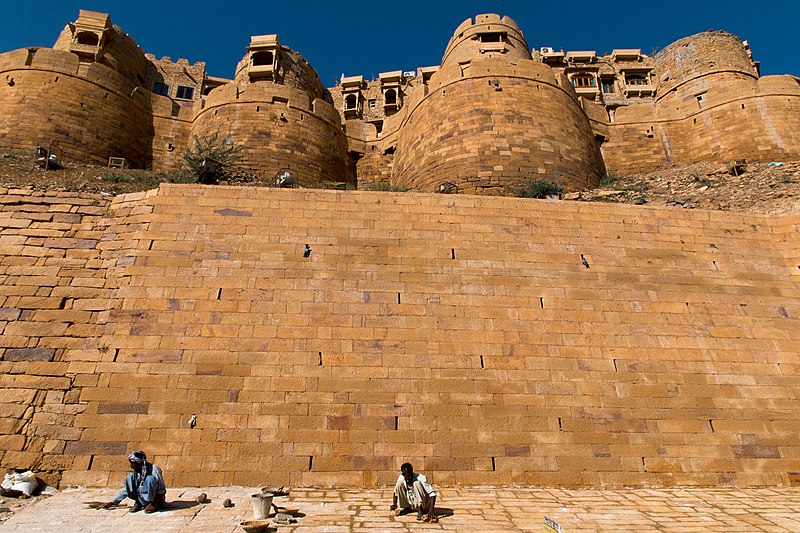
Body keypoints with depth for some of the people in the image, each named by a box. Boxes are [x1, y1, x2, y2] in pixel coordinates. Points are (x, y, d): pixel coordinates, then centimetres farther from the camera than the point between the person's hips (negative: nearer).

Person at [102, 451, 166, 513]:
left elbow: (162, 491, -18)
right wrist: (113, 502, 3)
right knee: (130, 477, -9)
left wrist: (154, 505, -25)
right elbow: (126, 490, 10)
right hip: (143, 500, 6)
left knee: (149, 478, -31)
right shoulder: (136, 471, -1)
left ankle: (152, 504, -17)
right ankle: (138, 503, -2)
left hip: (156, 499, -6)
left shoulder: (154, 469, -19)